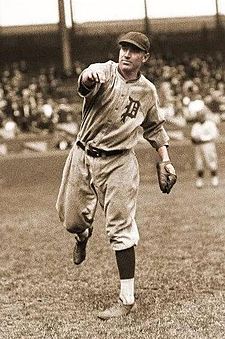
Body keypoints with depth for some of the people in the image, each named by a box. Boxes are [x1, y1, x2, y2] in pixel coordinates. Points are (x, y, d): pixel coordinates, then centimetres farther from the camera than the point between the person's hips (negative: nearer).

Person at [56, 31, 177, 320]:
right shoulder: (105, 72, -9)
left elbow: (154, 128, 18)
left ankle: (127, 299, 1)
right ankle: (83, 235, 50)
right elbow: (86, 82, -34)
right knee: (71, 219, 10)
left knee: (121, 230, -6)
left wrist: (165, 161, 7)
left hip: (118, 164, 0)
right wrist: (89, 77, -59)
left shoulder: (148, 91, 2)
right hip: (83, 156, 0)